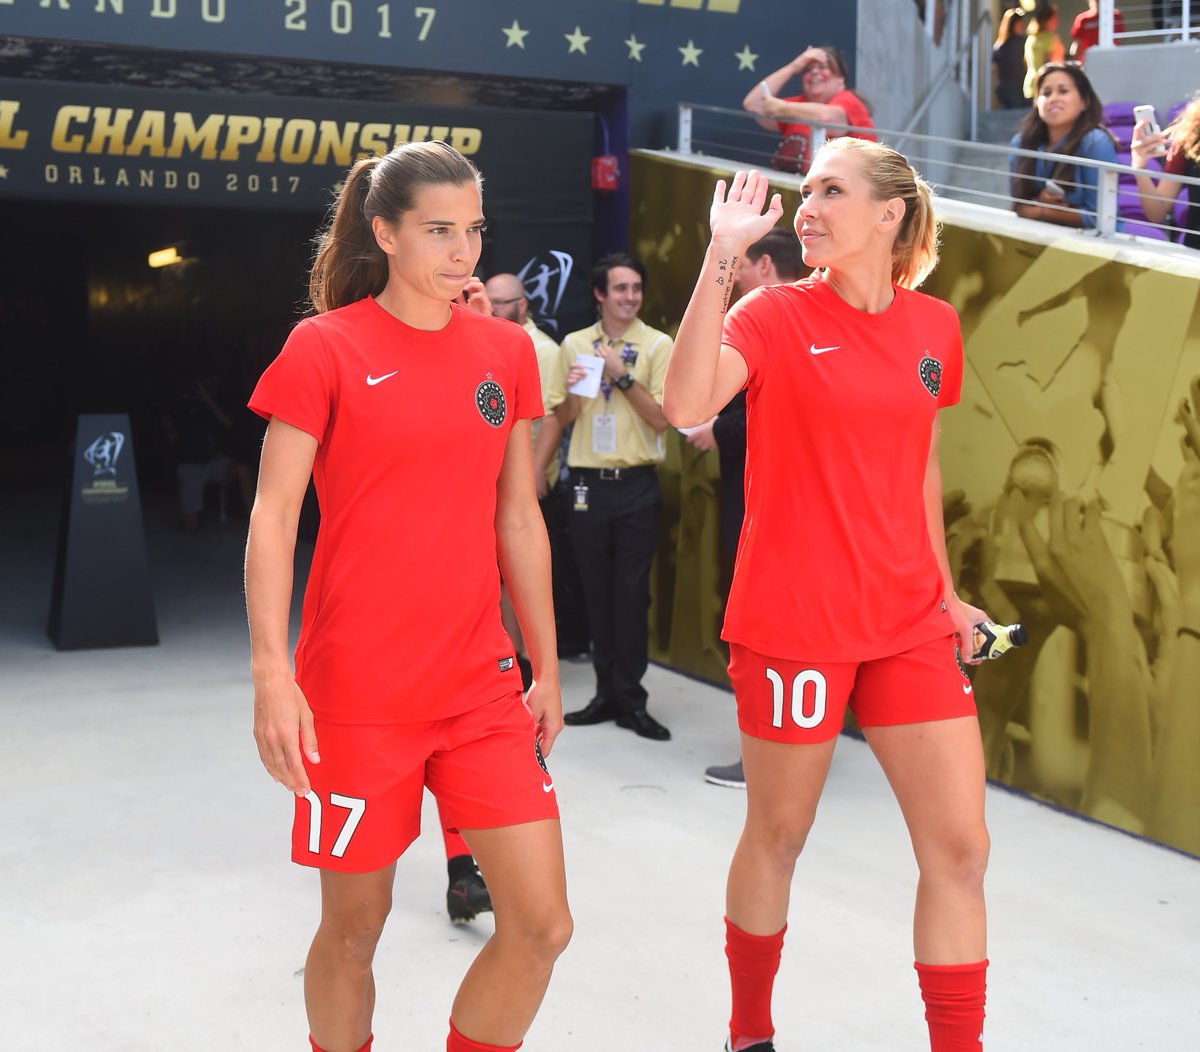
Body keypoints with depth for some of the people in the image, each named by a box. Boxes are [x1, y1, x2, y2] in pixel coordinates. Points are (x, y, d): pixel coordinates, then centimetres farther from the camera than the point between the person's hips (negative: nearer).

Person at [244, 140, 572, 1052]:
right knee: (355, 923, 8)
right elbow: (273, 516, -7)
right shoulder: (326, 346, -5)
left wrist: (546, 668, 13)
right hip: (355, 692, -4)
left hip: (482, 685, 4)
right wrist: (272, 676, -16)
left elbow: (519, 519, 12)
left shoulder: (506, 350, 7)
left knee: (543, 924, -1)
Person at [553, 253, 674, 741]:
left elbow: (661, 418, -7)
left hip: (637, 485, -3)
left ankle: (630, 699, 6)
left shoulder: (658, 345, -1)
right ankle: (607, 692, 16)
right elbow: (563, 418, 12)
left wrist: (622, 375, -15)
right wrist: (570, 390, -9)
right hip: (589, 482, 3)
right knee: (596, 591, 7)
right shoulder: (574, 343, 8)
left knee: (632, 593, -1)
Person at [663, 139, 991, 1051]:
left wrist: (945, 591, 16)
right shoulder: (776, 314, -6)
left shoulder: (935, 326, 6)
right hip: (793, 621, -4)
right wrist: (723, 255, -26)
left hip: (909, 623, 4)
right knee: (779, 835, 9)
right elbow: (685, 406, -25)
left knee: (960, 845, 1)